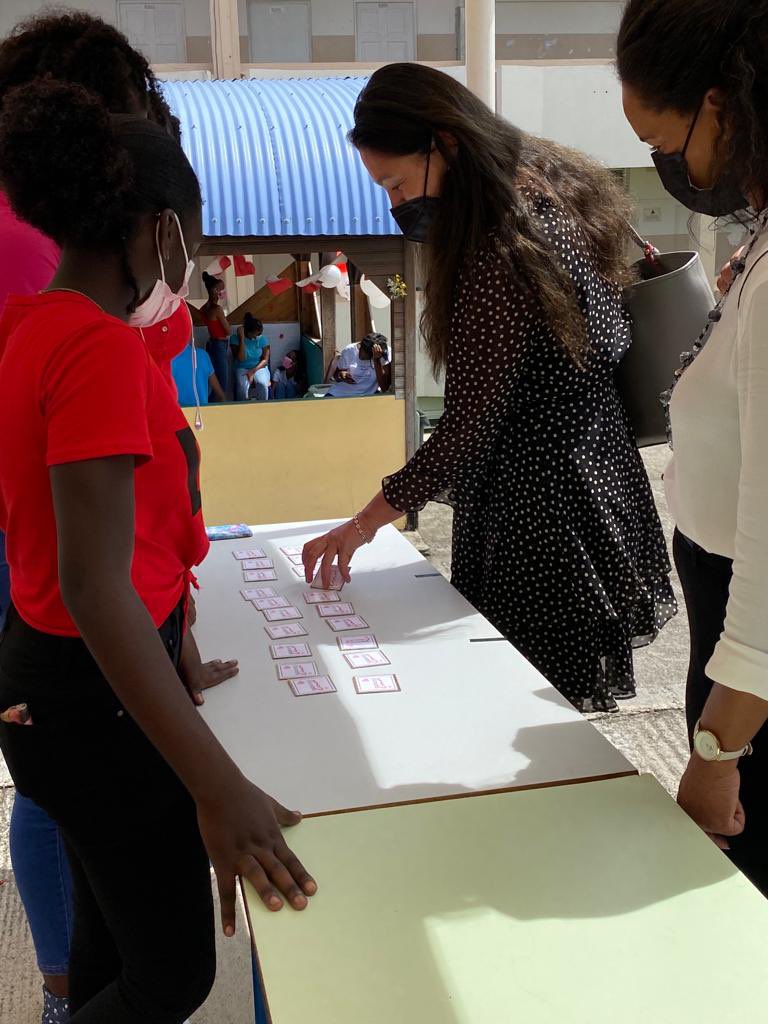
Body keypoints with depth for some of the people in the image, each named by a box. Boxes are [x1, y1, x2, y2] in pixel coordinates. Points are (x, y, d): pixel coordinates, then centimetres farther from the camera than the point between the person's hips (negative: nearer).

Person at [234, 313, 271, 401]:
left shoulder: (262, 339, -1)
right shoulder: (237, 339, -7)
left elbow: (265, 360, -3)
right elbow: (241, 358, -17)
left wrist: (253, 371, -18)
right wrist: (242, 339, -20)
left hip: (259, 368, 1)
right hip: (243, 369, -1)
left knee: (263, 384, -33)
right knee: (242, 387, -34)